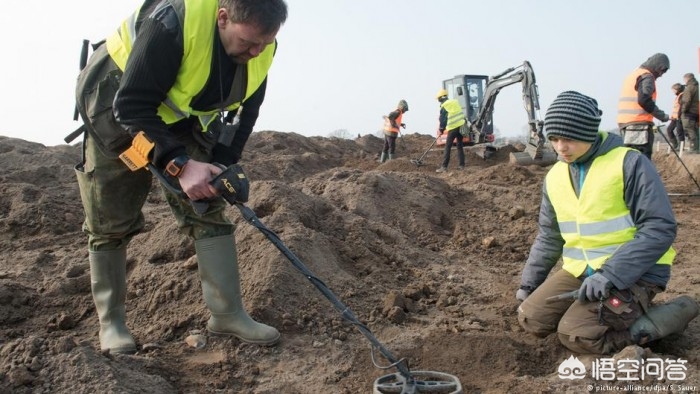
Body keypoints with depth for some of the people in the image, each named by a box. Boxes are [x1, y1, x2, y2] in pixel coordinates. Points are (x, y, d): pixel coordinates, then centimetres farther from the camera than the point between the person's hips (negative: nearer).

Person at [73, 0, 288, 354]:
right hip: (115, 110, -4)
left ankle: (227, 314, 2)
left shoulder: (259, 48, -17)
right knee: (111, 225, 2)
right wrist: (179, 165, -41)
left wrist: (224, 164, -15)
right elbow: (132, 106, -33)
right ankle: (111, 323, 18)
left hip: (184, 120, 5)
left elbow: (246, 110, -3)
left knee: (209, 209, -5)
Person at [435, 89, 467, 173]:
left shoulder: (444, 106, -5)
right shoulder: (455, 102, 11)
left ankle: (444, 167, -3)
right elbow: (460, 114, 17)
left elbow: (442, 120, -2)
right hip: (461, 125, 6)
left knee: (447, 148, -1)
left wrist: (441, 130, 10)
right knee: (460, 146, 13)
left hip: (453, 128, -6)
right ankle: (462, 165, 13)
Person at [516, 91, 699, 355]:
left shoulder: (629, 163, -14)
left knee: (575, 335, -21)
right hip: (580, 271, 7)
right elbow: (548, 237, 16)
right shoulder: (554, 176, 6)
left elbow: (660, 228, -18)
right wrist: (529, 283, 10)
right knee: (531, 319, -7)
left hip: (634, 273, -6)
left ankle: (672, 314, -3)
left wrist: (610, 274, -25)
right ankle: (616, 313, 6)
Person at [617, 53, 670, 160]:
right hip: (639, 123, -9)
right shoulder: (647, 76, -6)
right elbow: (644, 100, -19)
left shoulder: (633, 74, 23)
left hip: (624, 122, 9)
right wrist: (662, 115, -10)